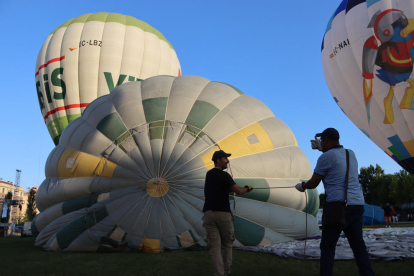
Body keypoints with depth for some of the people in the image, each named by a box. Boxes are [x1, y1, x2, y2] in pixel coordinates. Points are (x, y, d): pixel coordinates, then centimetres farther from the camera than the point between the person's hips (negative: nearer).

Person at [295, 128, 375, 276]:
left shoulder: (326, 157, -6)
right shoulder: (351, 154, 15)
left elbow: (313, 183, 1)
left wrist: (302, 186, 21)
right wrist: (322, 149, 41)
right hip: (357, 205, 7)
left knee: (327, 247, 3)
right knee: (358, 244, 12)